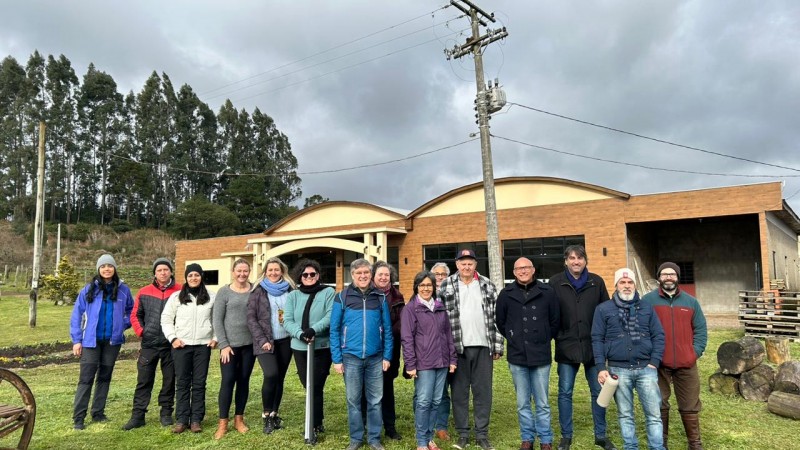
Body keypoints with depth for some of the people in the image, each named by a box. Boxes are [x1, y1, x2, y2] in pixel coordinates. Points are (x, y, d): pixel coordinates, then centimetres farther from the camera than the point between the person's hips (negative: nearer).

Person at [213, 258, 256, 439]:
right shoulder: (224, 292, -2)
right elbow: (217, 320, -3)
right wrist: (223, 344, -8)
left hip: (250, 344, 2)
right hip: (230, 345, -2)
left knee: (244, 381, 9)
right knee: (227, 381, -2)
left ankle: (239, 419, 22)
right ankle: (222, 422, 10)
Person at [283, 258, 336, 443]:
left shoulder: (328, 292, -2)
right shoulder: (293, 295, 7)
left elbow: (331, 316, -13)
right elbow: (287, 321, -3)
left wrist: (314, 329, -29)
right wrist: (300, 333, -21)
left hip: (322, 347, -4)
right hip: (300, 348, 4)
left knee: (316, 387, -2)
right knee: (308, 386, 13)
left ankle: (314, 426, 14)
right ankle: (318, 422, 32)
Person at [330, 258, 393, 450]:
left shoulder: (380, 297, 3)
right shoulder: (342, 297, -2)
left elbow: (387, 328, 5)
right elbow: (334, 330, -1)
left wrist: (387, 356, 1)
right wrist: (336, 359, -4)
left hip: (376, 357, 1)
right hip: (351, 357, -1)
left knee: (375, 400, 9)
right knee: (353, 400, 10)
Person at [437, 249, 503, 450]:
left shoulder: (487, 285, 6)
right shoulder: (446, 286, 2)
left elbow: (496, 316, 6)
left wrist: (498, 346, 2)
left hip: (483, 346, 1)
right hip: (457, 347, -1)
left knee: (483, 392, 7)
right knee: (459, 392, 7)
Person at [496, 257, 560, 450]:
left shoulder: (547, 292, -2)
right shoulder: (506, 294, 1)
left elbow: (555, 321, 7)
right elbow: (500, 321, 13)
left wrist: (543, 340, 8)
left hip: (541, 355, -1)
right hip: (517, 356, 1)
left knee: (542, 403, 7)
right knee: (522, 403, 10)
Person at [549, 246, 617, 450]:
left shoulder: (597, 282, 2)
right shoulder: (555, 282, -2)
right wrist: (555, 337, -4)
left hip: (594, 346, 2)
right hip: (566, 347, -1)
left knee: (598, 392, 11)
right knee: (565, 393, 6)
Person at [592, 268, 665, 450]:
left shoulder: (647, 308, 10)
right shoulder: (603, 309, 4)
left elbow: (658, 336, 8)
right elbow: (597, 340, 2)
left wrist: (654, 363, -3)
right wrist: (601, 368, -5)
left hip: (646, 368, 1)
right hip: (618, 370, -1)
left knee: (653, 413, 3)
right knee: (625, 414, 9)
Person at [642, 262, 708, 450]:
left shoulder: (691, 302, 9)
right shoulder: (647, 300, -1)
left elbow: (701, 330, 10)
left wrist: (696, 352, -2)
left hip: (686, 364, 2)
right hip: (658, 364, -2)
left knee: (690, 406, 10)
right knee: (659, 405, 7)